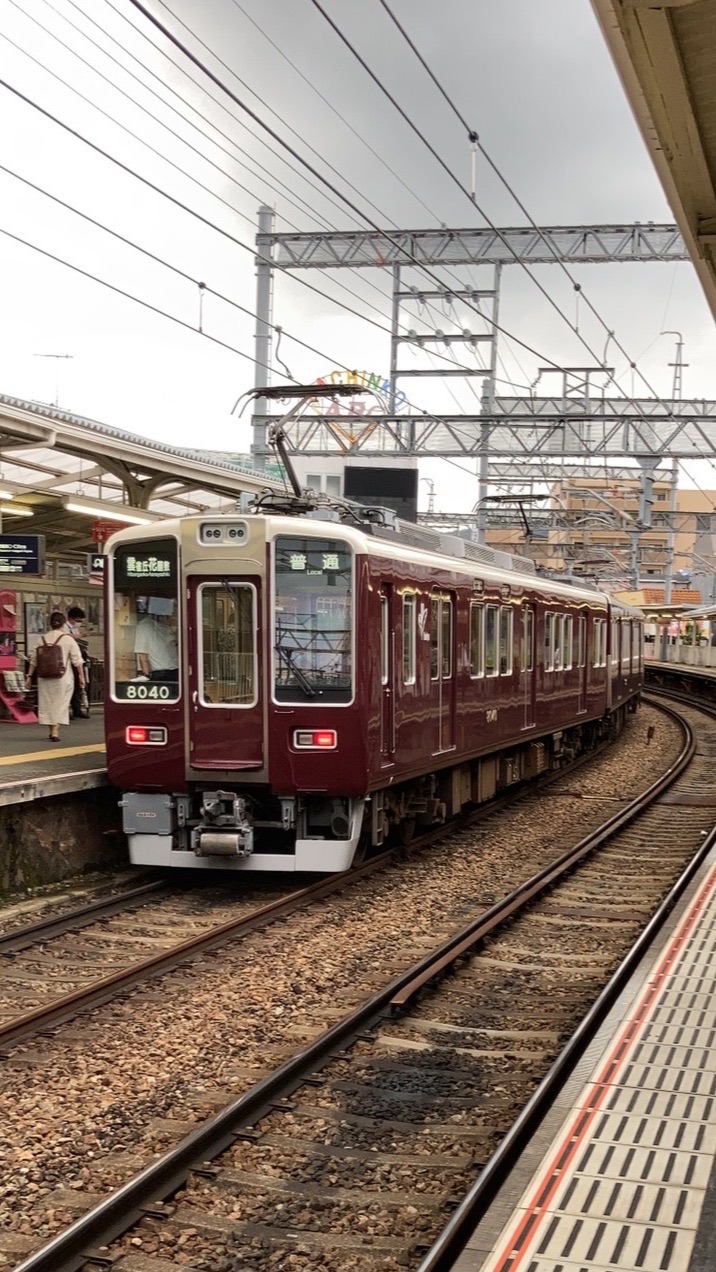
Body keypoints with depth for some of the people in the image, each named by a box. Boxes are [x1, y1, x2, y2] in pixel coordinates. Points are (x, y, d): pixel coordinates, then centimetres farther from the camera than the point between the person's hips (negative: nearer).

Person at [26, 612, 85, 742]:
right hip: (63, 678, -3)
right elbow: (77, 660, -6)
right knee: (60, 704, 5)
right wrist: (81, 676, 1)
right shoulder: (68, 640, -4)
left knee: (47, 703, 14)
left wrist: (29, 676, 12)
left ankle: (52, 731, 23)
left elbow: (33, 660, 6)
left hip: (44, 677, 3)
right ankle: (55, 732, -3)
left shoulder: (42, 639, 3)